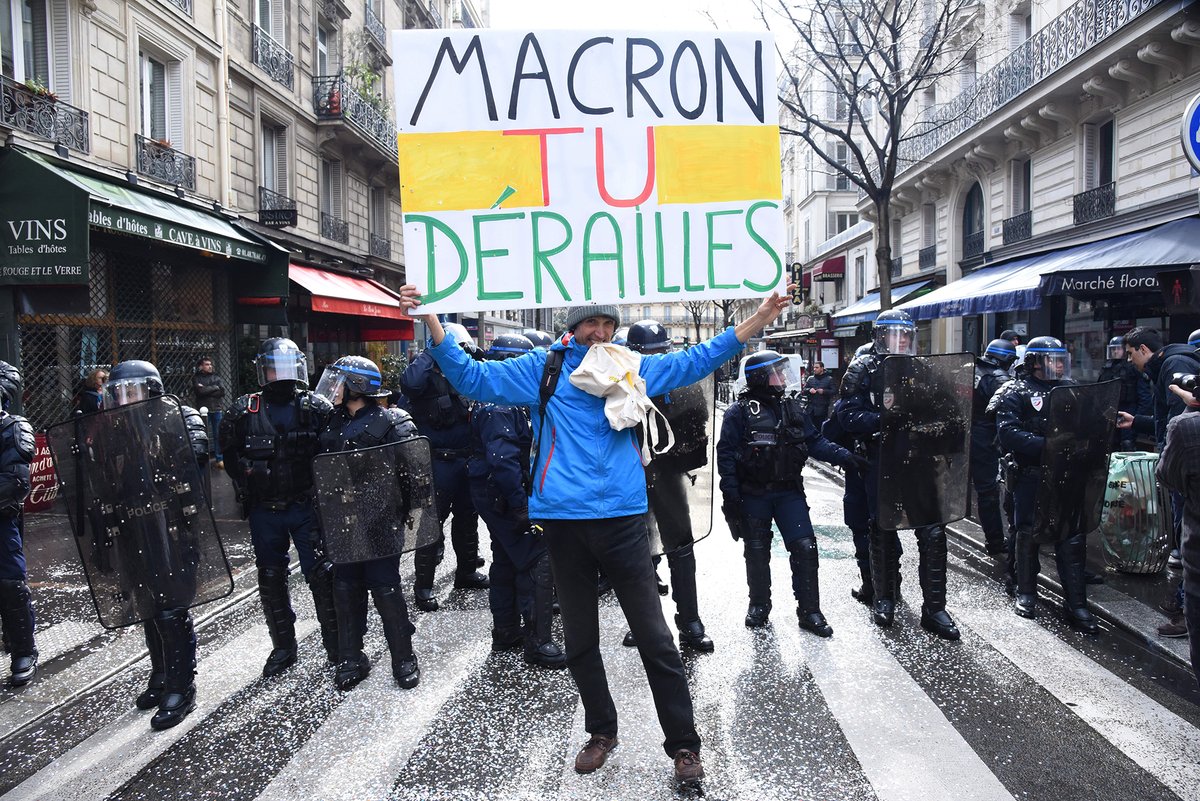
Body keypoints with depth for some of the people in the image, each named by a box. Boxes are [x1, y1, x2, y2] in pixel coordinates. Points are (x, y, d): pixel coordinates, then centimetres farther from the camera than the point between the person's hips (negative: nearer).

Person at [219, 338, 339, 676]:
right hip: (264, 511, 3)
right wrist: (249, 483, -2)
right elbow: (229, 454, 9)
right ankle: (283, 648, 28)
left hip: (307, 506, -2)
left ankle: (337, 648, 11)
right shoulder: (243, 411, 2)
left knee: (321, 575, -2)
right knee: (271, 579, 12)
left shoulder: (317, 407, -2)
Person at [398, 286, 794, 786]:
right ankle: (601, 731, 36)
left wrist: (758, 320, 9)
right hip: (563, 521, 1)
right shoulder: (543, 369, 5)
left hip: (621, 520, 0)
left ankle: (683, 746, 18)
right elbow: (473, 377, 3)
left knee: (655, 639, 3)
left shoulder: (633, 368, 8)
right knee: (579, 640, 15)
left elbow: (696, 360, 14)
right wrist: (430, 320, -7)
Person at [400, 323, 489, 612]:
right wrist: (431, 352, -21)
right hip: (438, 463, -7)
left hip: (466, 460, 7)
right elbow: (409, 382, -32)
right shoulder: (429, 376, -11)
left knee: (467, 517, 18)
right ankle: (423, 585, 6)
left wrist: (476, 356, 1)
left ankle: (467, 571, 34)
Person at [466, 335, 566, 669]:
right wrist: (520, 504, -26)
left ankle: (506, 632, 31)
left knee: (507, 560, 19)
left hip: (497, 496, 11)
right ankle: (537, 642, -4)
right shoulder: (498, 406, -20)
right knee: (538, 559, -8)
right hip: (503, 495, -11)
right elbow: (502, 459, -28)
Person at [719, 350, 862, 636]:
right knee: (757, 552, 8)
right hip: (753, 494, -3)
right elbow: (726, 453, -10)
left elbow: (814, 441, 8)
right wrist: (731, 495, -14)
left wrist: (843, 456, -8)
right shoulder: (740, 411, -7)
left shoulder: (793, 408, 7)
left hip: (789, 492, 3)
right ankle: (759, 605, 27)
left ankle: (809, 610, 8)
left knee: (805, 547, -4)